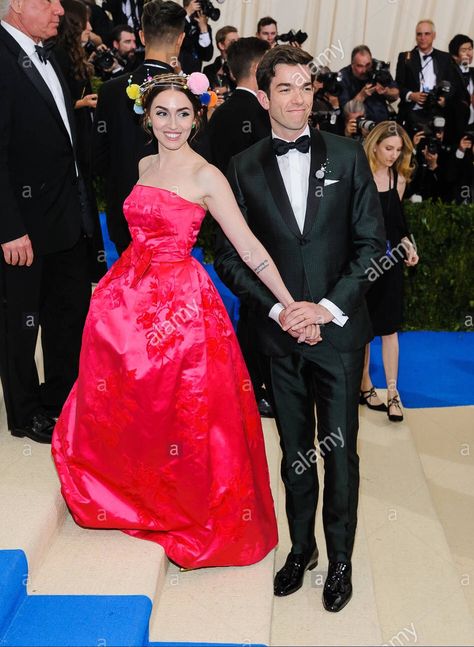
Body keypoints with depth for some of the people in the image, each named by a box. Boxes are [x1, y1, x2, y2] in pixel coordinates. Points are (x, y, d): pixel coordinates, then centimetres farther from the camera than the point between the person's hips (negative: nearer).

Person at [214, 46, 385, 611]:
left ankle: (340, 558, 28)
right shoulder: (244, 168, 1)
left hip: (339, 330, 0)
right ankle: (301, 546, 35)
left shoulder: (347, 156, 1)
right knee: (295, 451, 15)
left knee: (340, 452, 8)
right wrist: (277, 308, -13)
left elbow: (372, 243, -2)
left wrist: (328, 306, -13)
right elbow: (228, 254, -1)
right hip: (280, 333, 1)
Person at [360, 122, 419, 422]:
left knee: (389, 326, 5)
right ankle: (365, 386, 23)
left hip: (390, 260, 4)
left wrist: (408, 245, 1)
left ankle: (393, 392, 12)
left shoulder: (399, 177, 5)